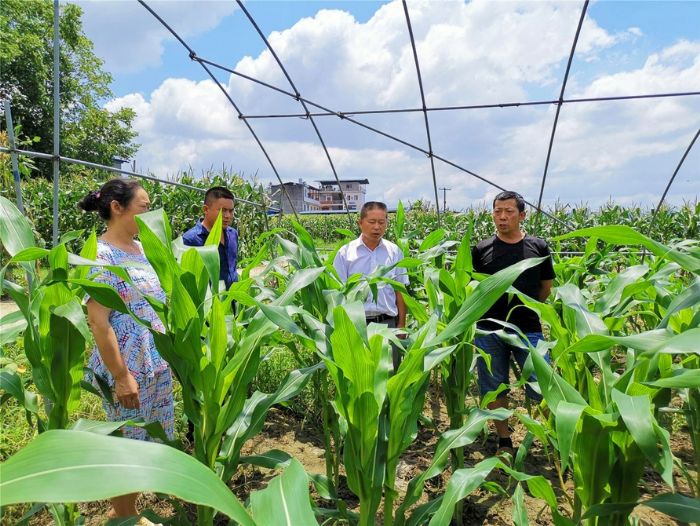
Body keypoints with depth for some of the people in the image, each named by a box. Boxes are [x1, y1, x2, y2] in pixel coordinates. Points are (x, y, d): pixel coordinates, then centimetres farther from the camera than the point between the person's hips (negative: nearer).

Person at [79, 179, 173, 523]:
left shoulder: (141, 249, 7)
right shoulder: (101, 255, -17)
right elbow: (98, 322, -20)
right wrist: (121, 376, -20)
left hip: (157, 363, 8)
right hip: (127, 368, -8)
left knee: (150, 438, 19)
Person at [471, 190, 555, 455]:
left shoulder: (538, 247, 4)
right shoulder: (481, 250, 2)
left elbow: (546, 287, 12)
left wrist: (526, 309, 6)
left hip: (528, 330, 0)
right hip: (490, 331, 1)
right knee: (495, 388, 10)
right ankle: (504, 440, 27)